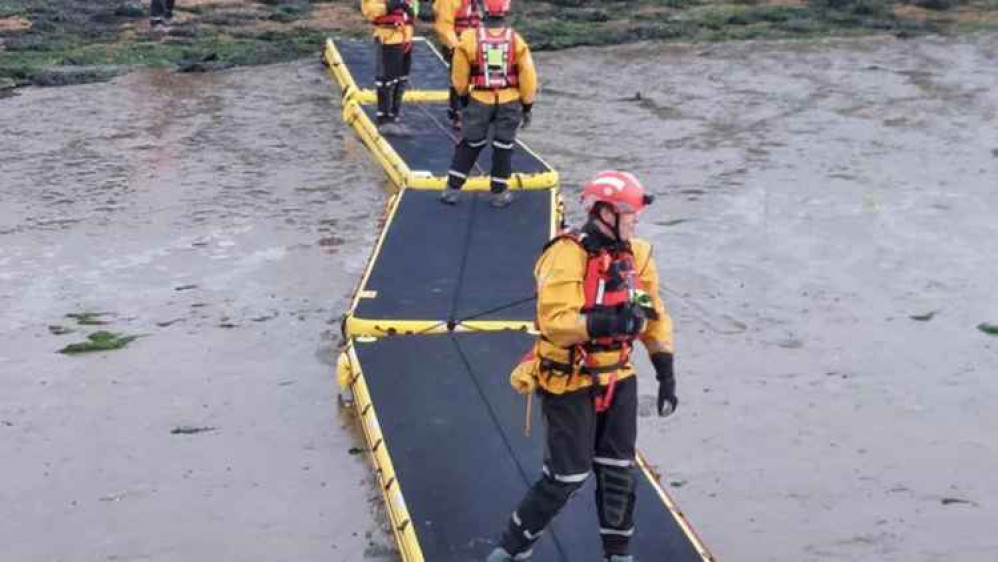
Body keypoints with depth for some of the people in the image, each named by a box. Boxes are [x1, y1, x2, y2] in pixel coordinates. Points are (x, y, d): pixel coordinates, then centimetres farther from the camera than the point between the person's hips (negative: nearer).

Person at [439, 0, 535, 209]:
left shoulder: (469, 38, -11)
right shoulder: (516, 40, -9)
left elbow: (459, 76, 0)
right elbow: (528, 77, -4)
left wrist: (463, 96, 18)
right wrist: (527, 105, 8)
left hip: (480, 100, 0)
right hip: (509, 102, 0)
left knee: (469, 144, 14)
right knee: (503, 147, 12)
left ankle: (453, 189, 16)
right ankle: (499, 193, 17)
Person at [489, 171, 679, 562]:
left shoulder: (635, 255, 2)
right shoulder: (568, 256, -21)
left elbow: (655, 316, 9)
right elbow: (555, 322, -28)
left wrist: (666, 376, 6)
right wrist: (609, 321, -38)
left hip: (617, 379, 6)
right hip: (570, 384, -6)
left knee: (618, 471, 11)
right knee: (568, 476, -2)